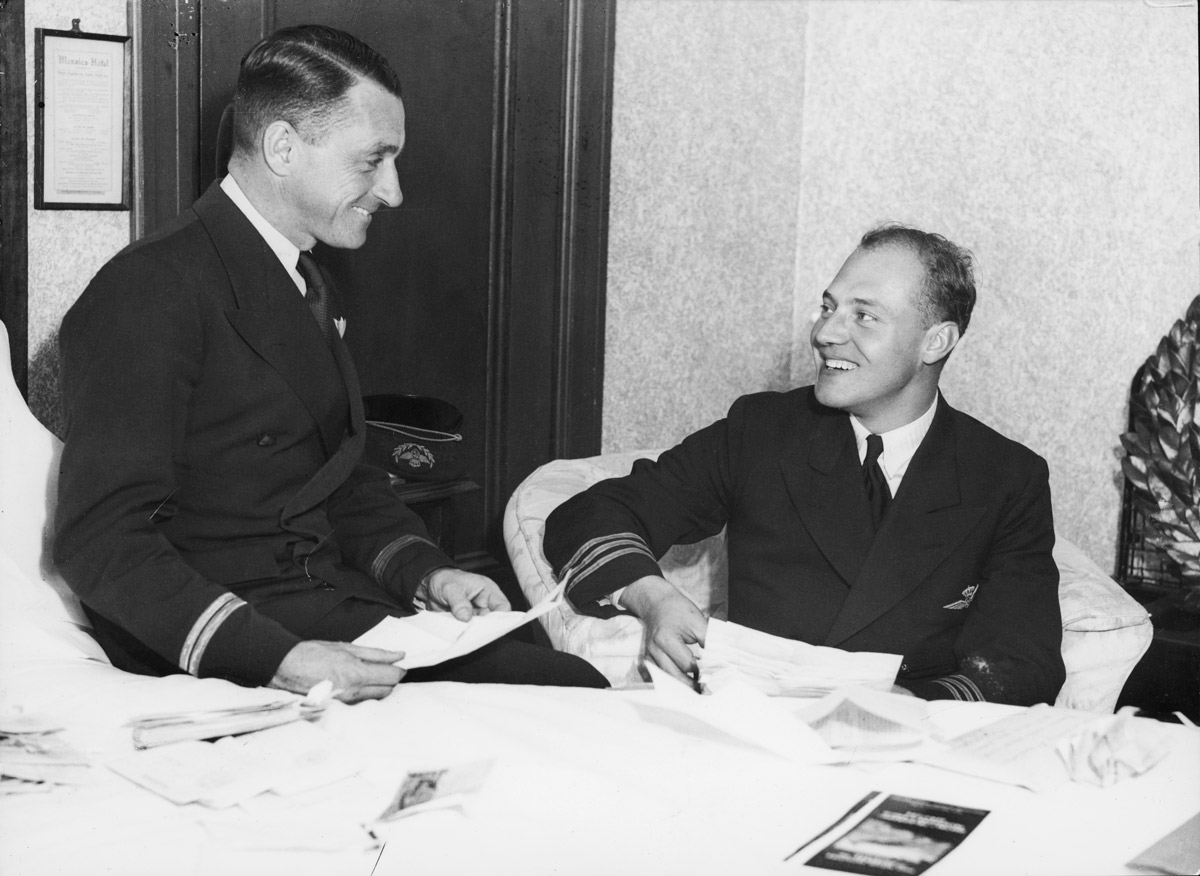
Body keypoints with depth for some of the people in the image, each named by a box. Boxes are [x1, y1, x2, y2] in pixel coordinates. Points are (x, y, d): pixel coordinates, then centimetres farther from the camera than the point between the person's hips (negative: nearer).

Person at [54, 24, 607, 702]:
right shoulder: (149, 292, -12)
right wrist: (277, 658, -28)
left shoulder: (313, 291, 18)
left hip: (339, 608, 9)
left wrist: (428, 571, 3)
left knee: (580, 685, -14)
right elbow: (101, 540, -18)